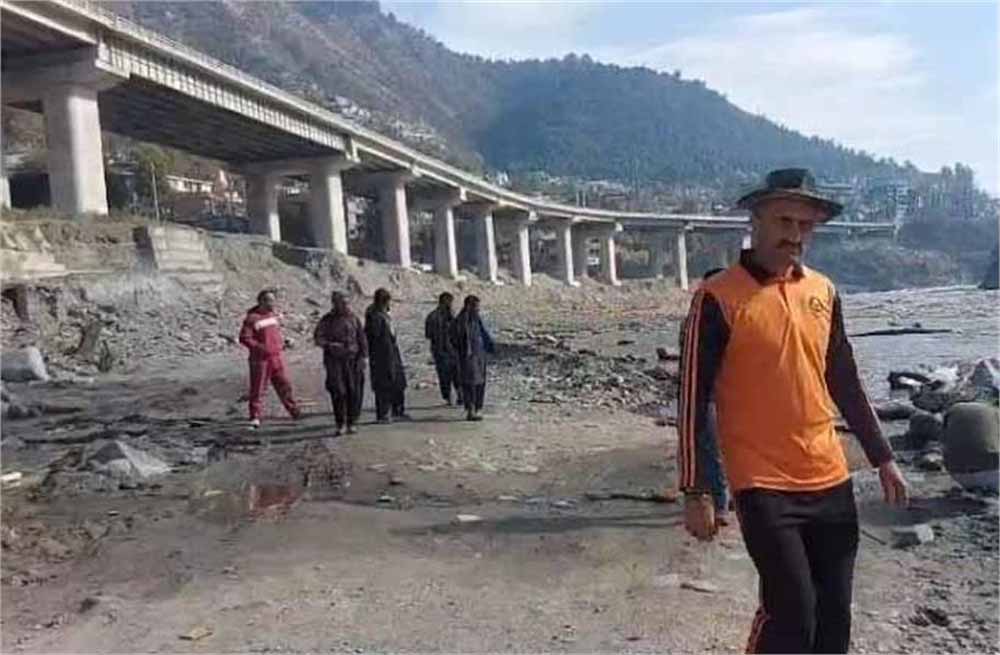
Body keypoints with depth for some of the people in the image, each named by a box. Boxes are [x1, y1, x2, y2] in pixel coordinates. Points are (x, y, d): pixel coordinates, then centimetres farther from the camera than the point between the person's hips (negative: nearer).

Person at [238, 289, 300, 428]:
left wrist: (282, 342, 8)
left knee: (284, 385, 12)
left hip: (277, 357, 6)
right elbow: (244, 338, -13)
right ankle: (255, 418, 9)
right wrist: (258, 347, -23)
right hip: (260, 359, -6)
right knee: (257, 389, 1)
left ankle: (294, 410, 26)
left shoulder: (275, 315, 10)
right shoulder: (252, 318, -12)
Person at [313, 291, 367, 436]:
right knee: (338, 392, -7)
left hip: (352, 359, 2)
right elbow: (317, 337, 0)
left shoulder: (353, 318, 6)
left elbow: (362, 339, 8)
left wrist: (362, 356, 0)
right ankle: (339, 425, 3)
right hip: (334, 360, -1)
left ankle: (351, 423, 11)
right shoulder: (327, 320, 1)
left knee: (354, 392, -1)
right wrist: (329, 344, -18)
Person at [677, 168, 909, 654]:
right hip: (764, 486, -6)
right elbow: (694, 402, -11)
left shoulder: (824, 292, 8)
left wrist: (882, 457, 17)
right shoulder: (719, 298, -10)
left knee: (835, 613, 13)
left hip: (830, 479, 6)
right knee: (791, 614, -6)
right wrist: (696, 492, -12)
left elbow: (845, 383, 17)